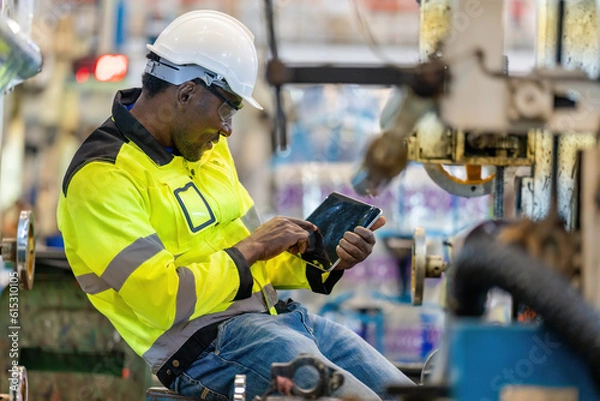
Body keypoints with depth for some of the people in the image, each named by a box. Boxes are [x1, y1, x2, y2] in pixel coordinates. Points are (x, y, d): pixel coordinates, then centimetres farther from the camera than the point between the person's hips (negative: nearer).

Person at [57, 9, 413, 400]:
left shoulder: (208, 149, 16)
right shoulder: (102, 177, -12)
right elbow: (165, 301, -20)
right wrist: (252, 248, -10)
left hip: (272, 313, 9)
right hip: (203, 343, -9)